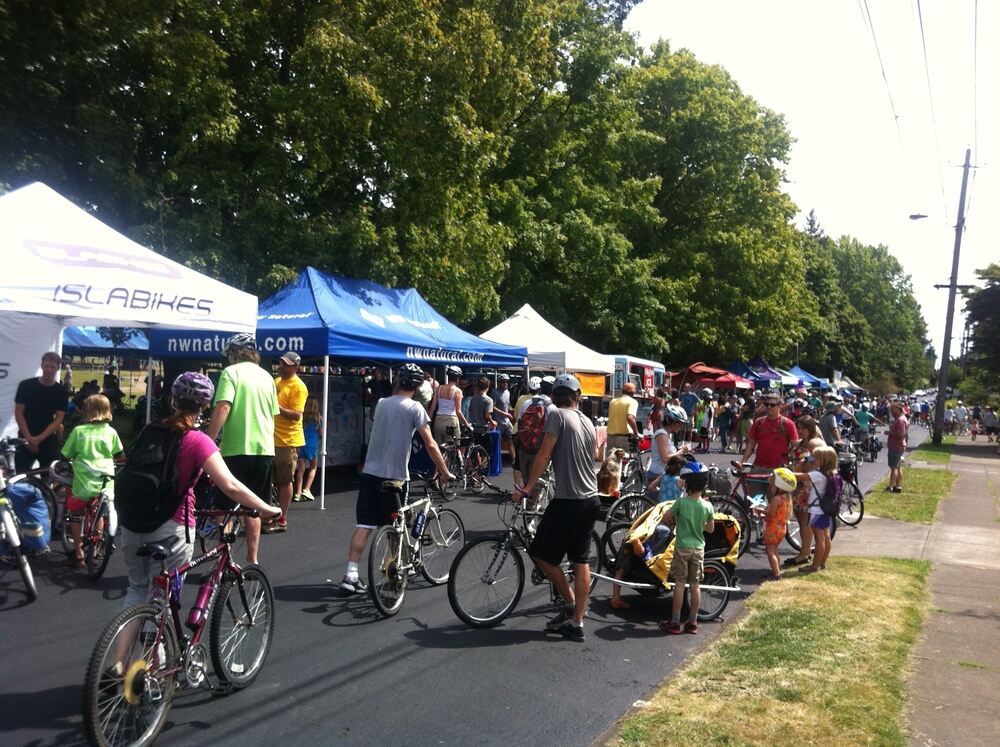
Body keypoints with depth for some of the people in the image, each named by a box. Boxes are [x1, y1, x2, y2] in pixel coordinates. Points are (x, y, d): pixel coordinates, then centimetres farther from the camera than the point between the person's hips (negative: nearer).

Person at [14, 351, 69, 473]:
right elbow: (18, 413, -2)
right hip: (26, 440, 0)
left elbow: (58, 419, -4)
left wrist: (39, 439, -15)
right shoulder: (26, 385, -2)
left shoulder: (61, 392, 0)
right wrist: (29, 438, -12)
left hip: (49, 441, 1)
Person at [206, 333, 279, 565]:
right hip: (264, 449, 6)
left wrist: (209, 442, -19)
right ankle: (252, 560, 20)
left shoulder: (232, 372, -6)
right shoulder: (266, 376, 13)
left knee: (225, 509, 3)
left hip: (236, 448, -6)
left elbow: (222, 408, -19)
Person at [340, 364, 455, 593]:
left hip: (370, 472, 5)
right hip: (395, 476, -4)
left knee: (364, 525, 3)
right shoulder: (414, 408, -8)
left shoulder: (382, 403, 9)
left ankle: (351, 574, -2)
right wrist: (445, 472, -2)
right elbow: (430, 445, -10)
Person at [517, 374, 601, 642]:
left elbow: (544, 455, -15)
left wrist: (527, 488, -9)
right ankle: (576, 622, 16)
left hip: (568, 501, -8)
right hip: (592, 499, 8)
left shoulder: (557, 415, -9)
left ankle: (570, 603, 13)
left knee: (540, 553, 6)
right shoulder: (588, 421, 10)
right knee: (581, 560, 11)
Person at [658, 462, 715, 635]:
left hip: (682, 547, -3)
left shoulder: (681, 503, -14)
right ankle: (692, 623, 17)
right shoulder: (708, 506, -5)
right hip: (699, 548, 3)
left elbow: (665, 518, -5)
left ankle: (674, 623, 7)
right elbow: (710, 529, 6)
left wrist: (673, 523, 14)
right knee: (695, 585, 9)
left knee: (679, 584, 2)